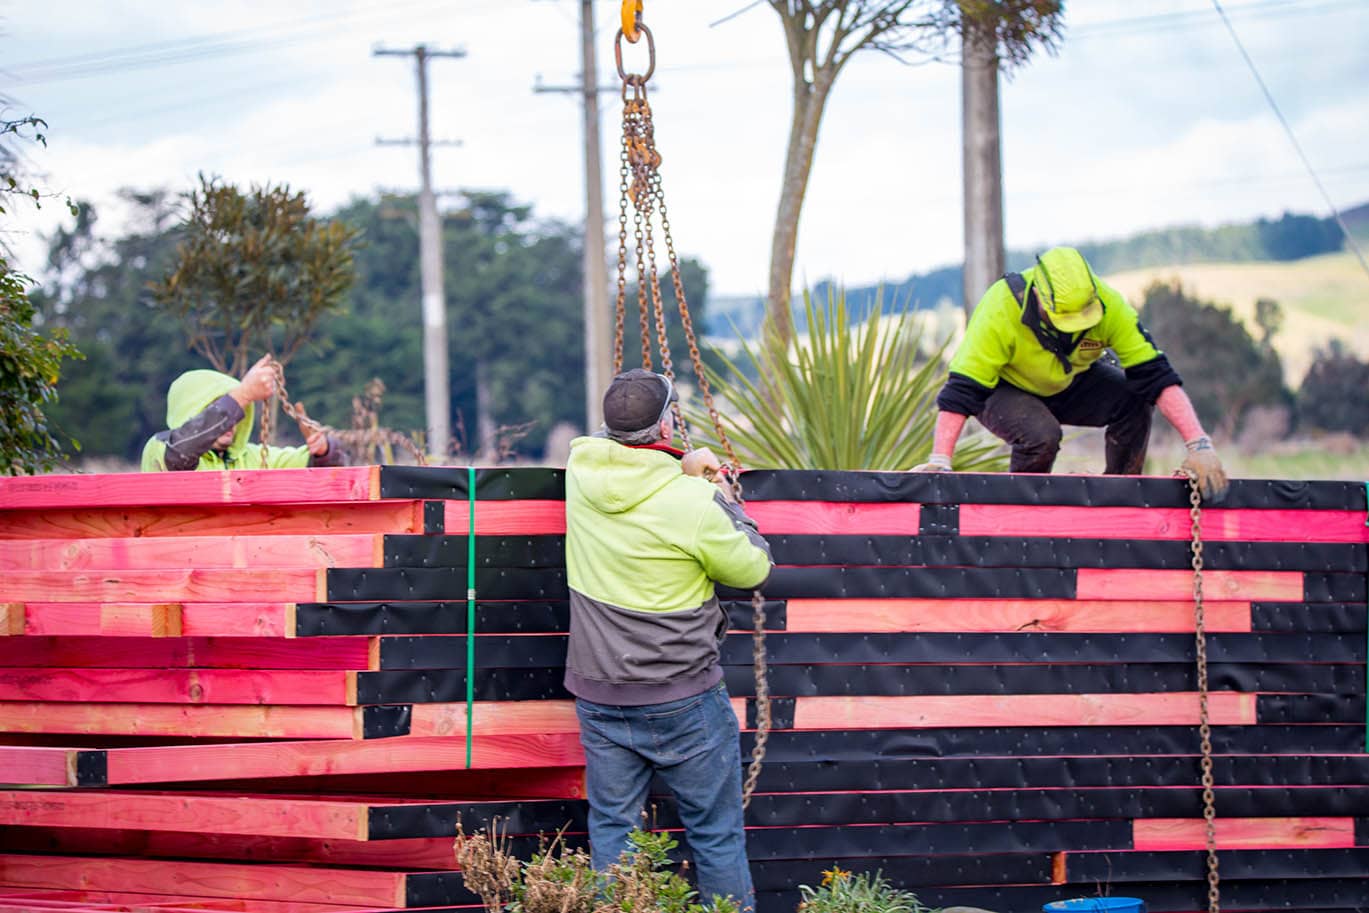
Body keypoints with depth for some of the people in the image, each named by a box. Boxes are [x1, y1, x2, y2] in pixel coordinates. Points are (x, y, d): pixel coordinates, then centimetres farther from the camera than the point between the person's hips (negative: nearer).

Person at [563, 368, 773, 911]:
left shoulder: (582, 468, -5)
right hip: (682, 701, -5)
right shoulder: (692, 504, -20)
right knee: (715, 834, 6)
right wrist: (723, 499, 9)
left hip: (599, 697, 5)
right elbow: (753, 569, -5)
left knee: (611, 829, 11)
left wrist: (680, 468, 10)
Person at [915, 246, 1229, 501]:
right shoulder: (1001, 310, -36)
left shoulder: (1107, 305, -27)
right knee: (1042, 434, -35)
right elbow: (961, 390, -35)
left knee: (1134, 398, -24)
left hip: (1068, 386, 3)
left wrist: (1199, 445, -34)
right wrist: (940, 462, -43)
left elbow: (1156, 376, -26)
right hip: (1003, 390, -3)